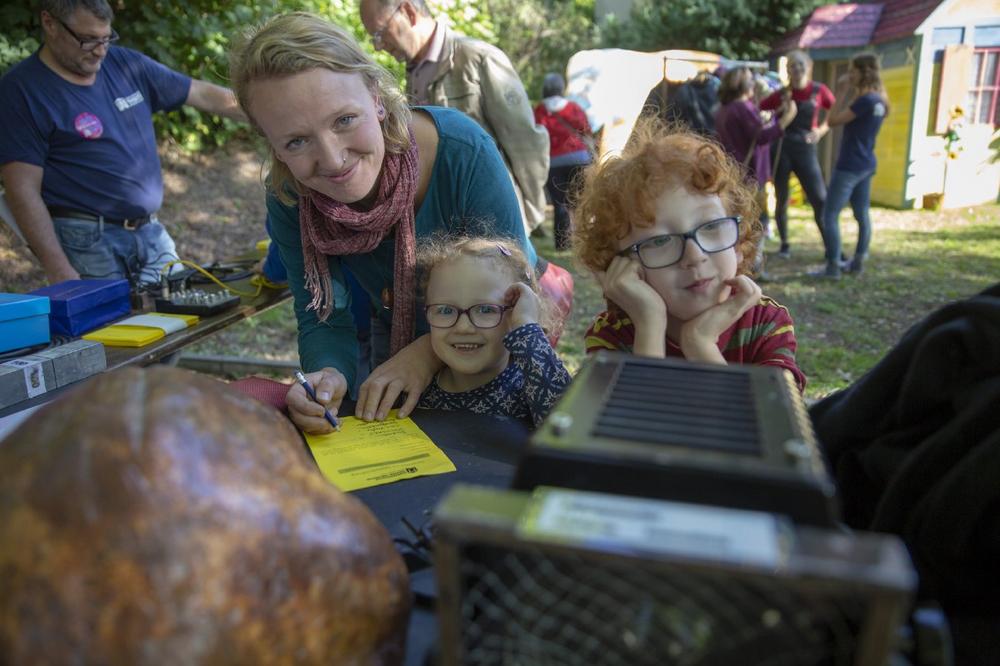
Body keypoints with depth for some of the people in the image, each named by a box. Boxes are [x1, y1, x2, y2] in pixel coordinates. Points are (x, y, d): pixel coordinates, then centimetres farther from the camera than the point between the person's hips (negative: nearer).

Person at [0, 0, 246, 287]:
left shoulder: (126, 64, 7)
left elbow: (204, 95, 10)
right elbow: (23, 190, -12)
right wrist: (60, 272, -18)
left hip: (152, 231, 6)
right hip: (87, 241, -5)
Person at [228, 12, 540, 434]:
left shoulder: (465, 154, -33)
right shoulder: (288, 197, -21)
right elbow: (324, 321, -17)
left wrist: (429, 352, -39)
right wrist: (329, 375, -39)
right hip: (395, 337, 3)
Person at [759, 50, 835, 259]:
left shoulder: (819, 91, 3)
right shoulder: (781, 94, 2)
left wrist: (821, 130, -2)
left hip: (806, 150, 0)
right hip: (781, 149, 0)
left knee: (820, 200, -5)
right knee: (781, 199, 5)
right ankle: (784, 244, 19)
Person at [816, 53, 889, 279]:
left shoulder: (866, 100, -19)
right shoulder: (879, 100, 9)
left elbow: (833, 120, -18)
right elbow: (848, 117, 14)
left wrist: (842, 93, -11)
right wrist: (849, 93, 9)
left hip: (849, 166, -10)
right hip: (866, 165, 10)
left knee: (830, 215, -6)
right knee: (862, 214, 14)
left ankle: (833, 266, -7)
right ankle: (858, 262, 22)